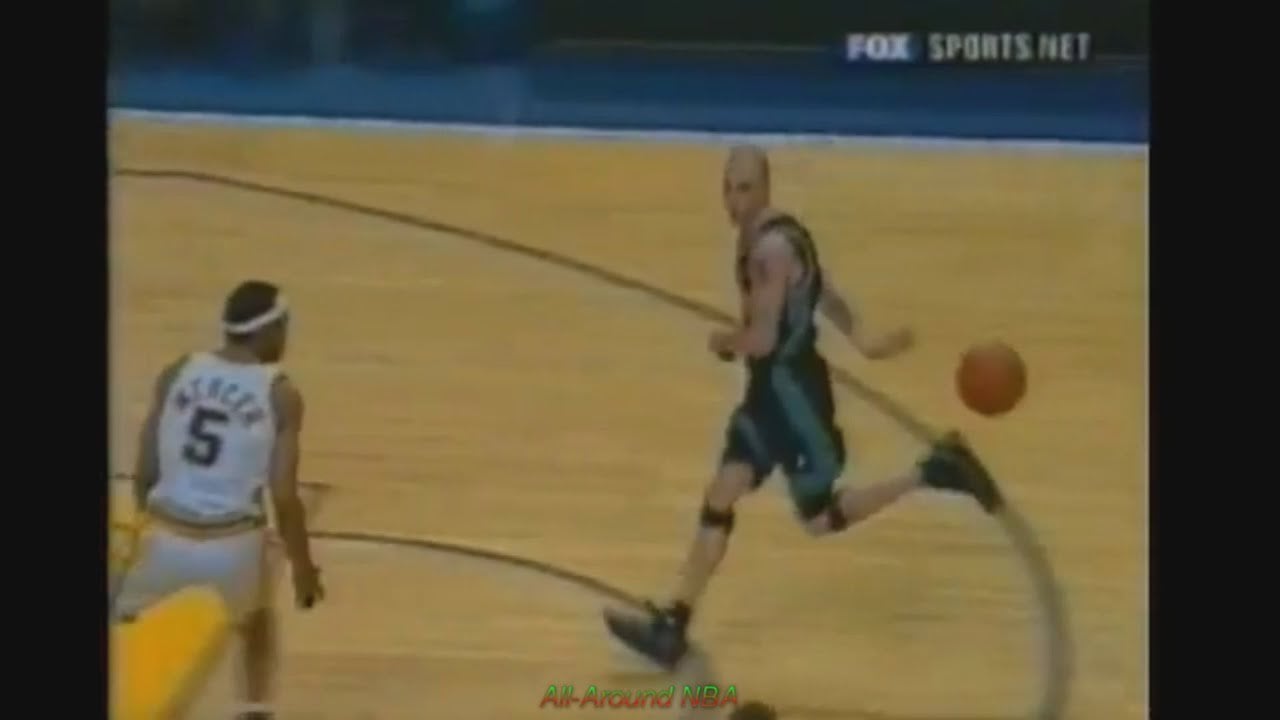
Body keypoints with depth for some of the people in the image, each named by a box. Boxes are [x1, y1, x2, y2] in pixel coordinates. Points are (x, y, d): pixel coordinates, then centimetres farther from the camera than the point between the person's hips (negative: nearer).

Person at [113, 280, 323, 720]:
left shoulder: (177, 373, 3)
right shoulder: (281, 394, -4)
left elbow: (145, 474, 5)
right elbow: (283, 497, -6)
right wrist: (302, 566, 8)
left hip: (167, 537, 1)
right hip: (235, 545, -1)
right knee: (257, 621, 32)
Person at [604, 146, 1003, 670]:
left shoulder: (773, 248, -24)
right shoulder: (762, 238, 9)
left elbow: (762, 339, -26)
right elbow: (824, 293, 17)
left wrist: (723, 342, -6)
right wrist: (864, 341, 11)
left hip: (793, 391, -10)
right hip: (769, 389, 10)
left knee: (821, 519, 4)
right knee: (718, 502, 6)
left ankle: (932, 472, 14)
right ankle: (671, 627, 8)